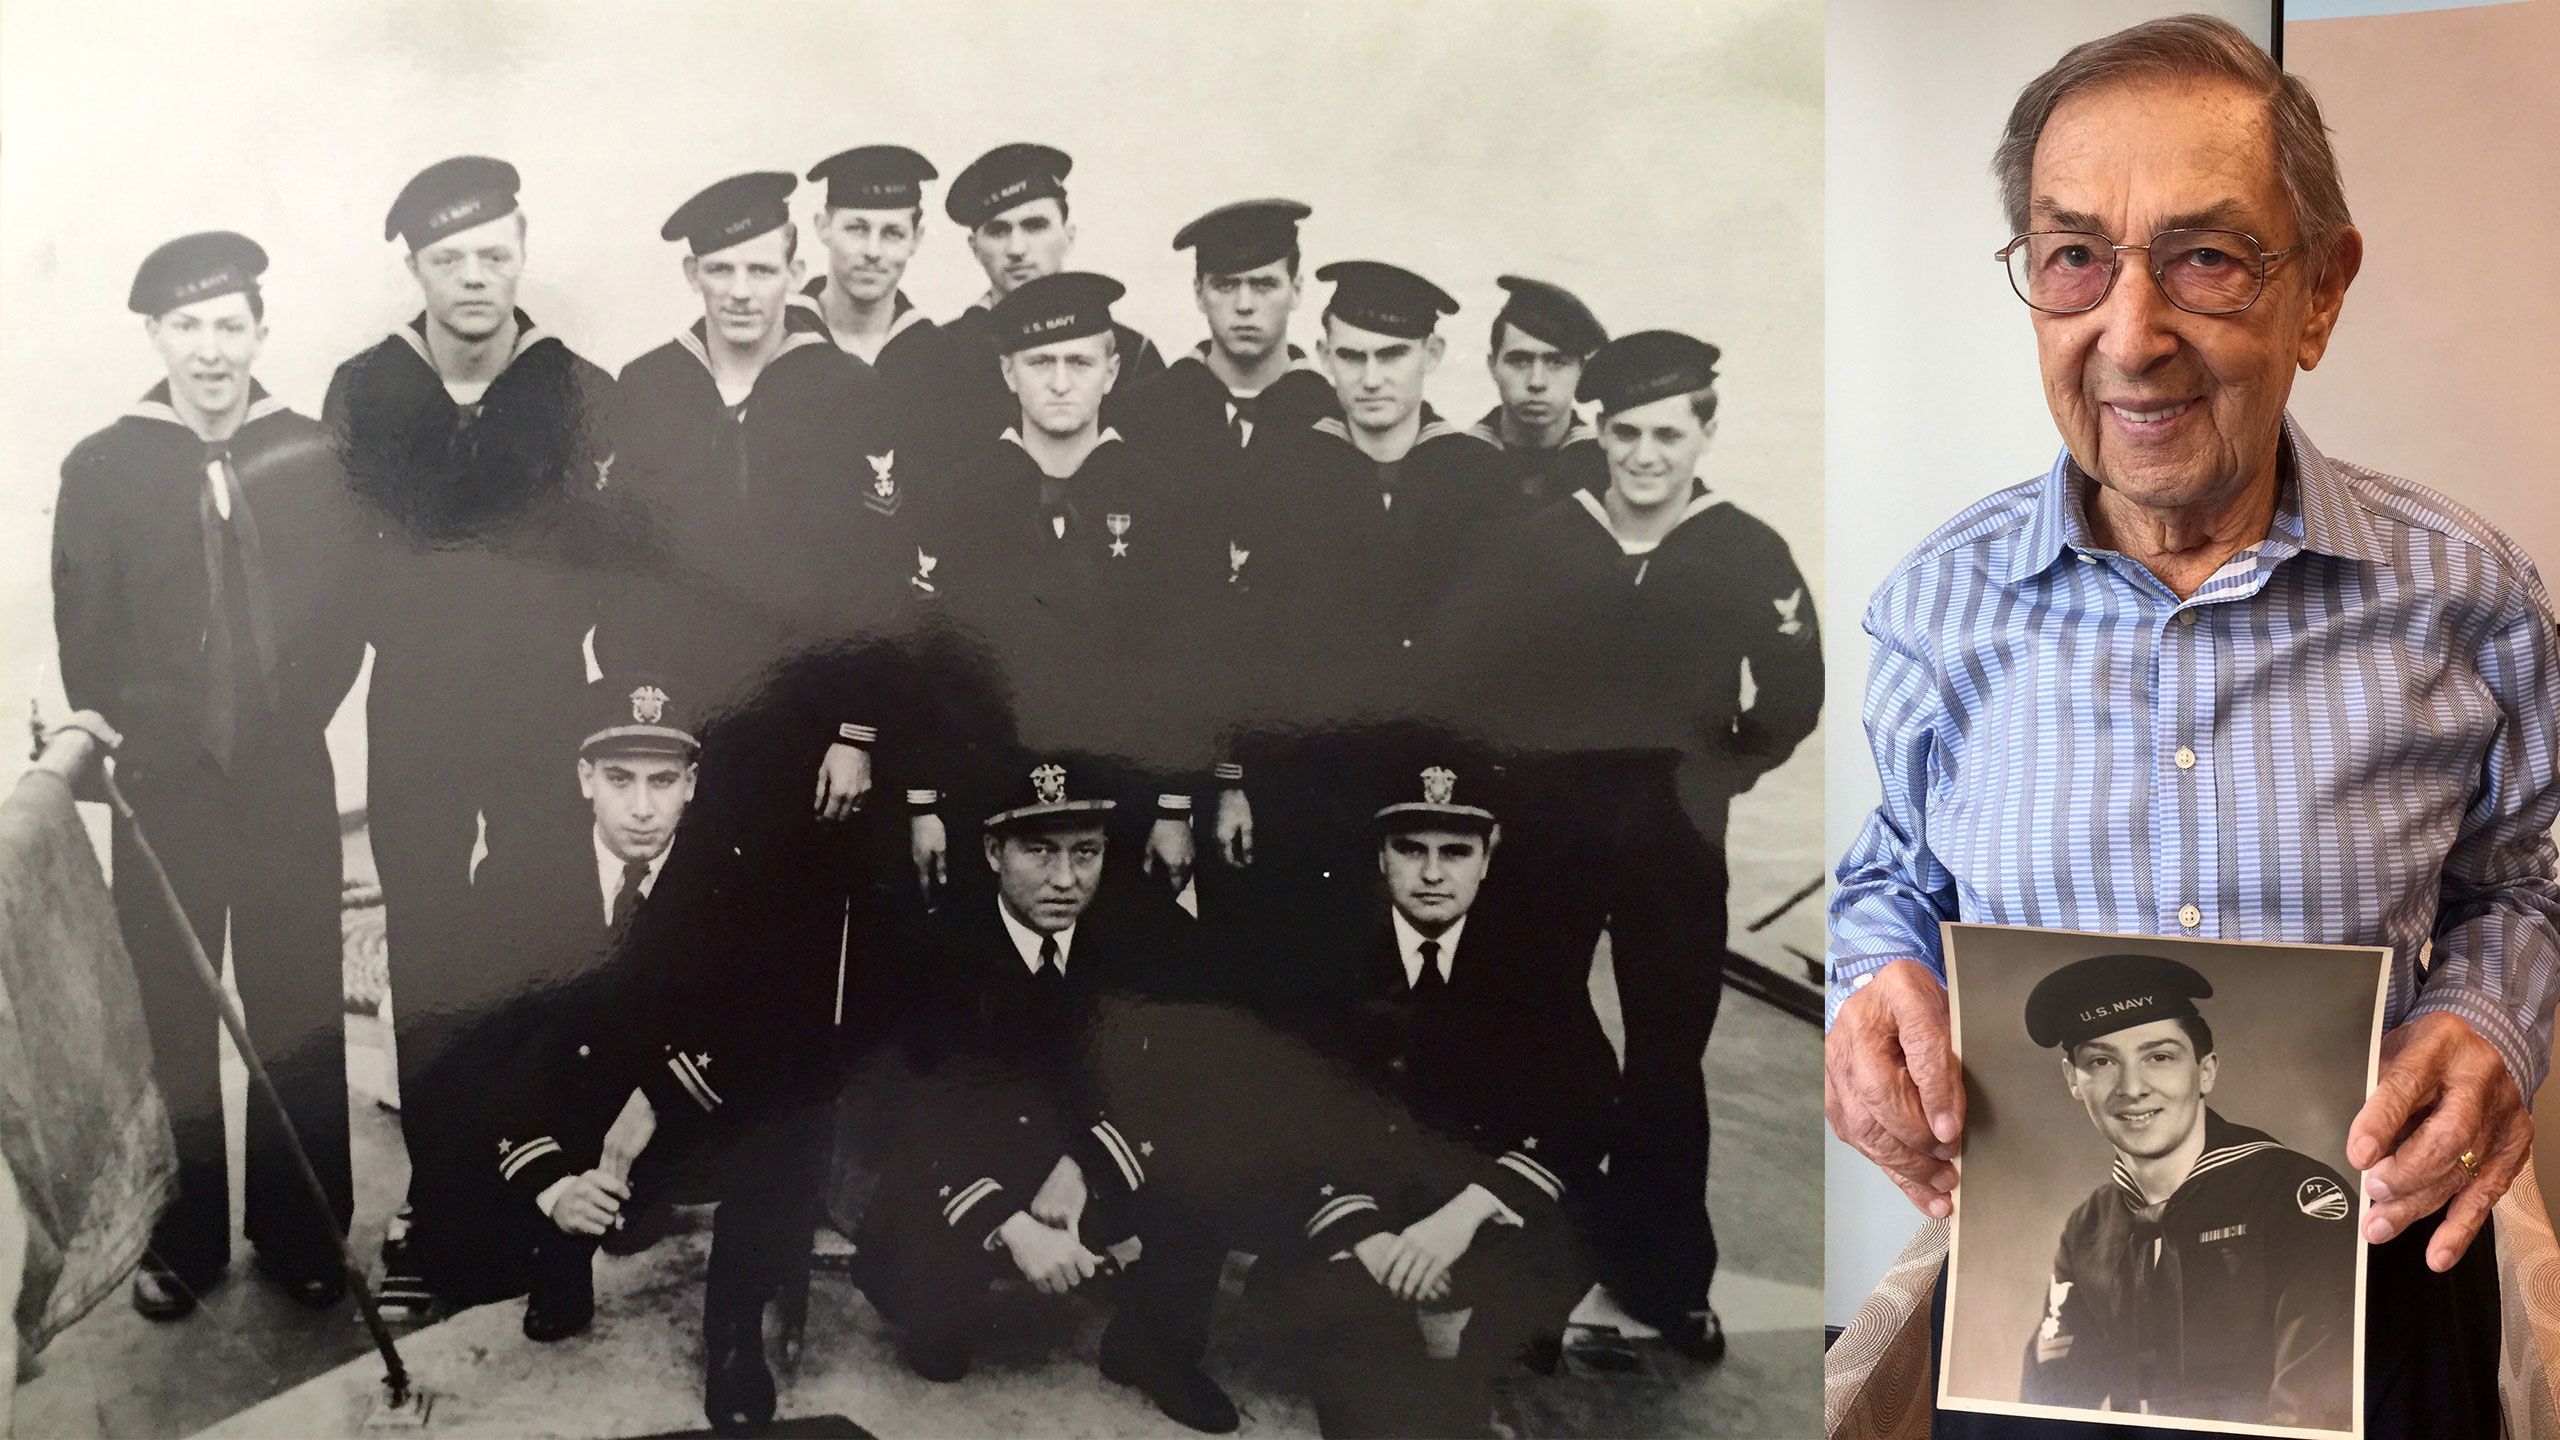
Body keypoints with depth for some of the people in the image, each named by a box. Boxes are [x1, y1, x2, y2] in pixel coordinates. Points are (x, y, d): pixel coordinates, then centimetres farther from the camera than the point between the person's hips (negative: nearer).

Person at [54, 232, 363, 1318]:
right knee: (174, 1016, 5)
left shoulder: (311, 458, 0)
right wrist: (131, 744, -1)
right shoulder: (102, 470, -2)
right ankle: (186, 1236, 19)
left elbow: (344, 618, 4)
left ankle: (304, 1232, 18)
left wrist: (285, 727, -2)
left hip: (288, 780, 1)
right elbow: (85, 643, 2)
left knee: (300, 1014, 5)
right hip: (163, 786, 0)